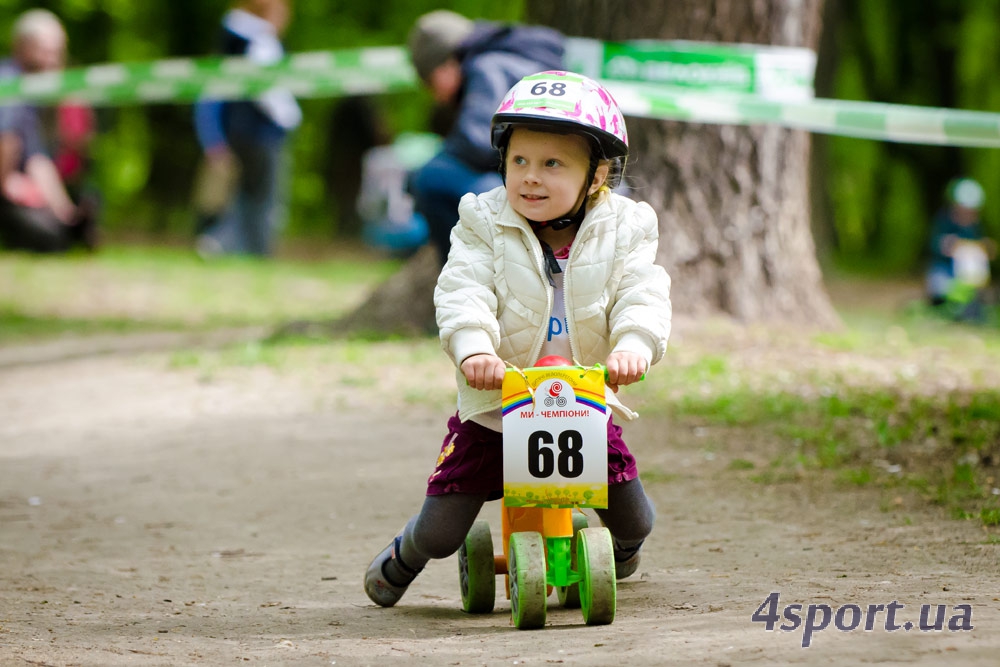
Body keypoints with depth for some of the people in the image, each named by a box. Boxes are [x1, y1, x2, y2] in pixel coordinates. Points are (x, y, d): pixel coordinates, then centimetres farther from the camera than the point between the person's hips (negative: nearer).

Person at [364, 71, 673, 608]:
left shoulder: (623, 229, -3)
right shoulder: (484, 225, -7)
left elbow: (642, 295, -14)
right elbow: (463, 293, -19)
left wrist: (633, 344, -35)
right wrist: (474, 347, -38)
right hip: (494, 408, -1)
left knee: (634, 521, 3)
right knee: (442, 530, -5)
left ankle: (622, 548, 43)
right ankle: (404, 556, 33)